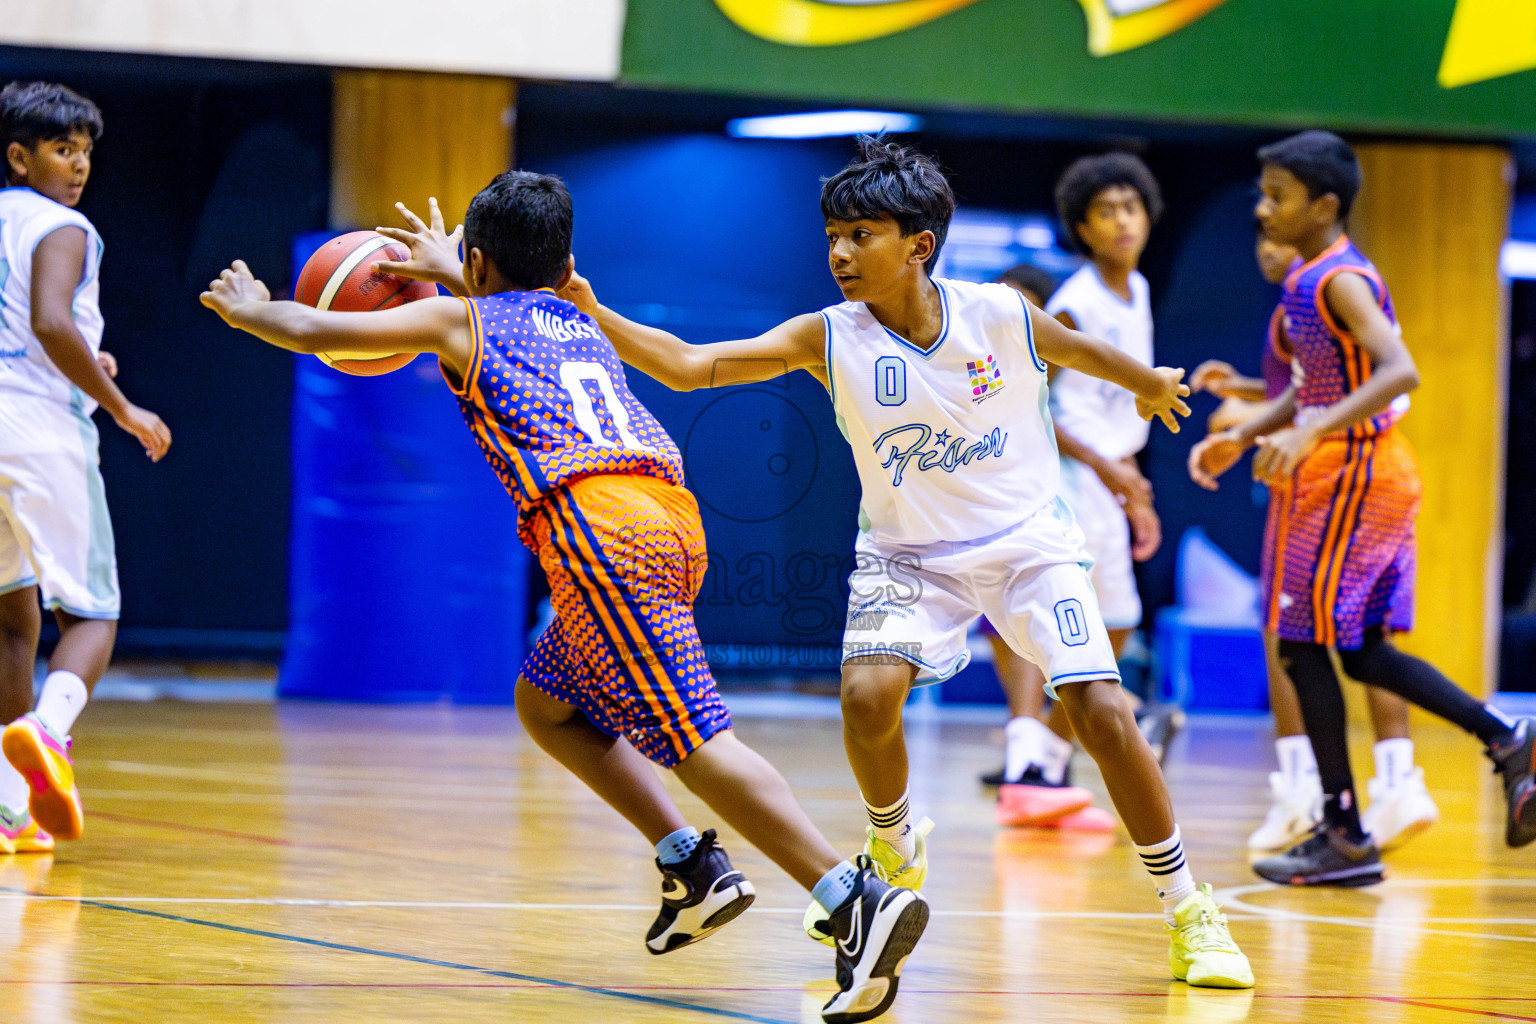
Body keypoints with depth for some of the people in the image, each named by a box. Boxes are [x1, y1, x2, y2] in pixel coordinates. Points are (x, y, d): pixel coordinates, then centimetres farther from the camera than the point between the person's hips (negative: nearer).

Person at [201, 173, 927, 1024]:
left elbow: (312, 330, 24)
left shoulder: (459, 319, 16)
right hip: (673, 513, 7)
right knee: (545, 703, 24)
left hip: (600, 524, -7)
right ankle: (693, 867, 13)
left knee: (694, 738, -15)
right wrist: (452, 273, 73)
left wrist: (251, 311, 43)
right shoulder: (580, 322, 32)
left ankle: (857, 899, -29)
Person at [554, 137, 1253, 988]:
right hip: (909, 555, 1)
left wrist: (1150, 383, 27)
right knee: (868, 695, -25)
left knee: (1100, 709, -16)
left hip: (1027, 542, -1)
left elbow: (1085, 352, 8)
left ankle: (1188, 912, 0)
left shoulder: (1002, 315, -14)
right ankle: (896, 853, 8)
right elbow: (687, 365, -22)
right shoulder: (828, 340, -14)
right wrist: (593, 315, -35)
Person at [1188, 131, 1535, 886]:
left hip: (1351, 476, -10)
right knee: (1361, 652, 14)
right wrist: (1243, 436, 18)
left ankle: (1344, 836, 0)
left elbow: (1400, 372, -29)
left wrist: (1310, 433, -36)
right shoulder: (1309, 280, 13)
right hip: (1351, 477, 10)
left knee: (1303, 647, -4)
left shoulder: (1340, 280, -16)